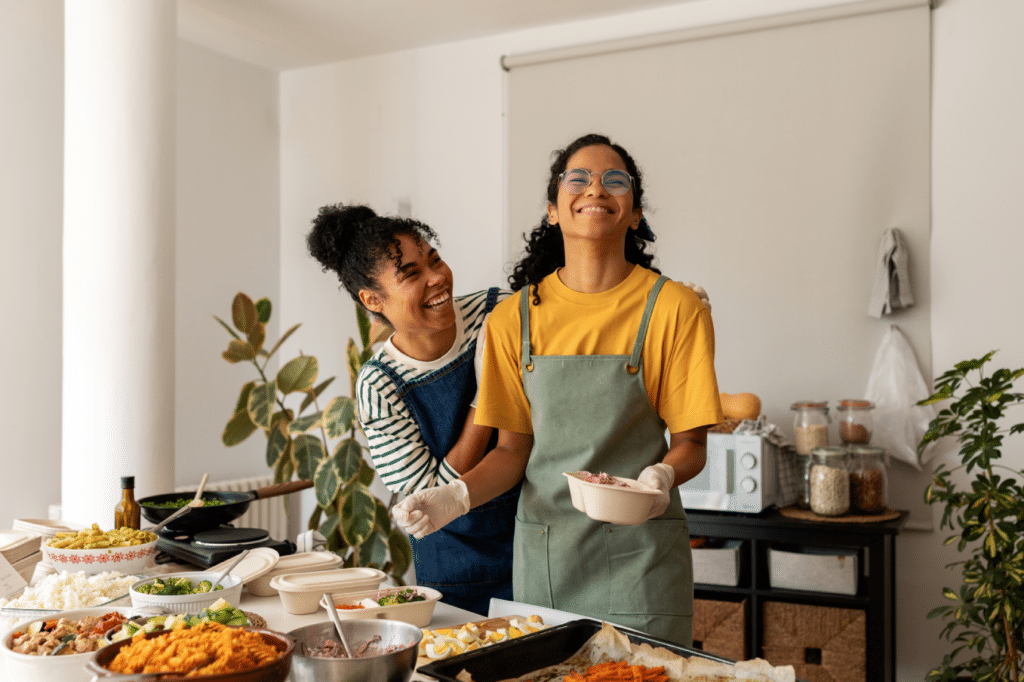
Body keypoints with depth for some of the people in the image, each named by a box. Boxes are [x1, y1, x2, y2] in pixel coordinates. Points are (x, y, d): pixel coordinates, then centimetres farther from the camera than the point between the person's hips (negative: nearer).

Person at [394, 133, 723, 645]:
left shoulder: (673, 309, -7)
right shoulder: (514, 317, 1)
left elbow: (690, 443, -3)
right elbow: (513, 448, 4)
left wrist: (661, 476, -25)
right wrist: (458, 495, -14)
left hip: (638, 557, -2)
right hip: (542, 557, 3)